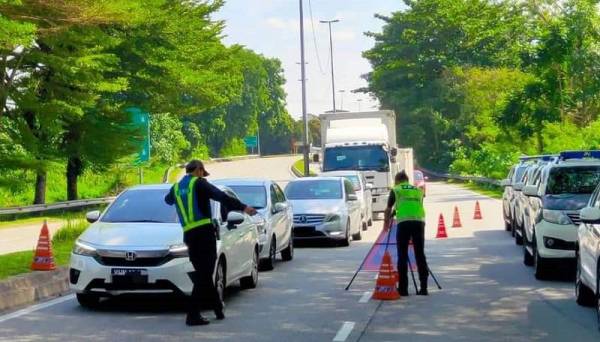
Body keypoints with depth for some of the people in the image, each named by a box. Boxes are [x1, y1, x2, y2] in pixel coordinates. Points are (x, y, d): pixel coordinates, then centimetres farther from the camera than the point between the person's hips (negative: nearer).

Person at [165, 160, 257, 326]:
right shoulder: (199, 183, -2)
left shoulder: (177, 187, 17)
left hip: (188, 235, 7)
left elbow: (168, 200, 40)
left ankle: (218, 308, 24)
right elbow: (221, 196, -15)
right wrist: (243, 207, -19)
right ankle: (193, 315, -10)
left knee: (202, 273, 15)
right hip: (204, 232, -7)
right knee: (204, 275, -5)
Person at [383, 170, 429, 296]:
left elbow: (388, 209, 23)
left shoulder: (396, 190, 15)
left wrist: (386, 223, 39)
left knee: (402, 256, 2)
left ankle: (403, 288, 1)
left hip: (404, 222, -3)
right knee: (420, 255, 6)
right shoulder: (418, 190, 23)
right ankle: (423, 287, 5)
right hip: (419, 222, 3)